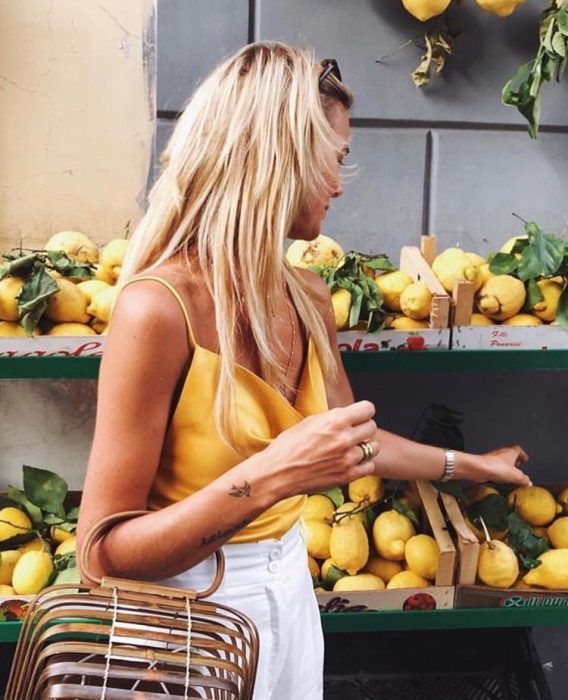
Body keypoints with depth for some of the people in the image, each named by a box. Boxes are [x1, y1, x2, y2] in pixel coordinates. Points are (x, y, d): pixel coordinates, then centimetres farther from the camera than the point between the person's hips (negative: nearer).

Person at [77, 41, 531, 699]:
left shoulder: (308, 299, -3)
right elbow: (104, 553, -23)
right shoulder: (159, 307, -25)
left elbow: (351, 439, 16)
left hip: (291, 583, 7)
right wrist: (264, 480, -33)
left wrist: (471, 464, 26)